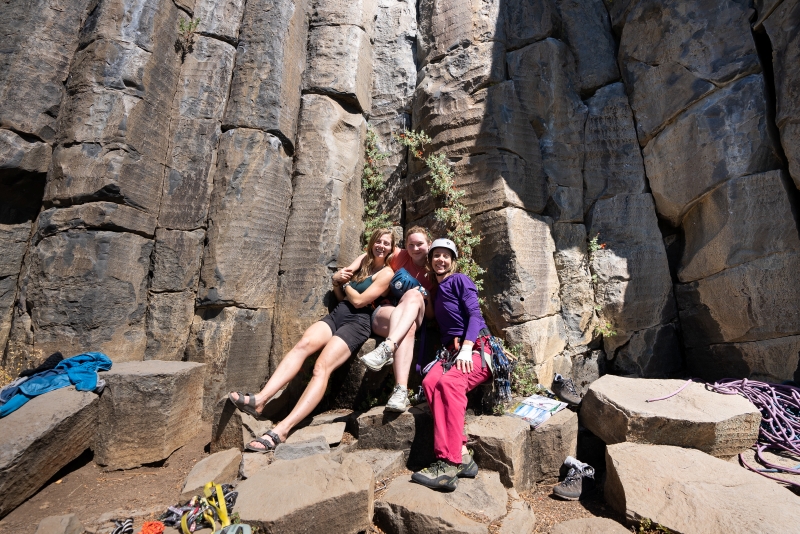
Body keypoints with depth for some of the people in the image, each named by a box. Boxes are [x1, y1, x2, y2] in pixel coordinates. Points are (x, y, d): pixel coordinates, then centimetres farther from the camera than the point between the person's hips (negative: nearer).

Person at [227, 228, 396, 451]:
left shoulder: (386, 273, 1)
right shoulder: (363, 262, 23)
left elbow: (358, 301, -9)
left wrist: (345, 283, 7)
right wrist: (336, 280, 6)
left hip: (357, 323, -6)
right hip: (336, 314, 7)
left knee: (322, 366, -27)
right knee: (303, 344, -23)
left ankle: (281, 430, -36)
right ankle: (259, 399, -33)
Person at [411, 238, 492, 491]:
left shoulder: (460, 280, 4)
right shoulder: (436, 290, 23)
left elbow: (474, 314, -9)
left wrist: (466, 348, -23)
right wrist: (450, 352, 3)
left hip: (477, 349, -5)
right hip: (450, 351, 5)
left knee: (449, 382, -34)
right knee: (429, 382, -27)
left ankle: (449, 462, -34)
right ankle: (462, 455, -29)